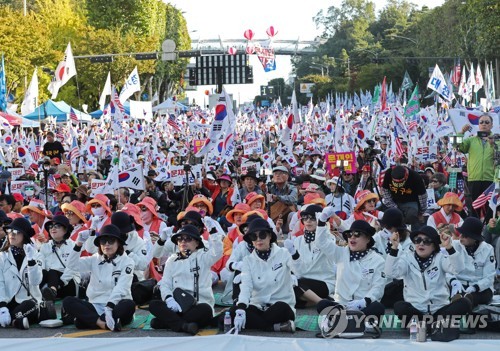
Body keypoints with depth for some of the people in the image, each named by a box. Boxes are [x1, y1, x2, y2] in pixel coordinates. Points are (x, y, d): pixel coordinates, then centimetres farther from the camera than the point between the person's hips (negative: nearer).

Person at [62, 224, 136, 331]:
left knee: (129, 304, -37)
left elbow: (120, 288, -12)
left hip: (116, 307, -3)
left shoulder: (127, 262, 1)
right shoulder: (95, 260, 13)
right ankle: (103, 323, -35)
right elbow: (72, 265, 0)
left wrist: (109, 307, -26)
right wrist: (78, 244, -12)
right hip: (96, 306, 3)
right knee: (68, 301, -20)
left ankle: (90, 320, -34)